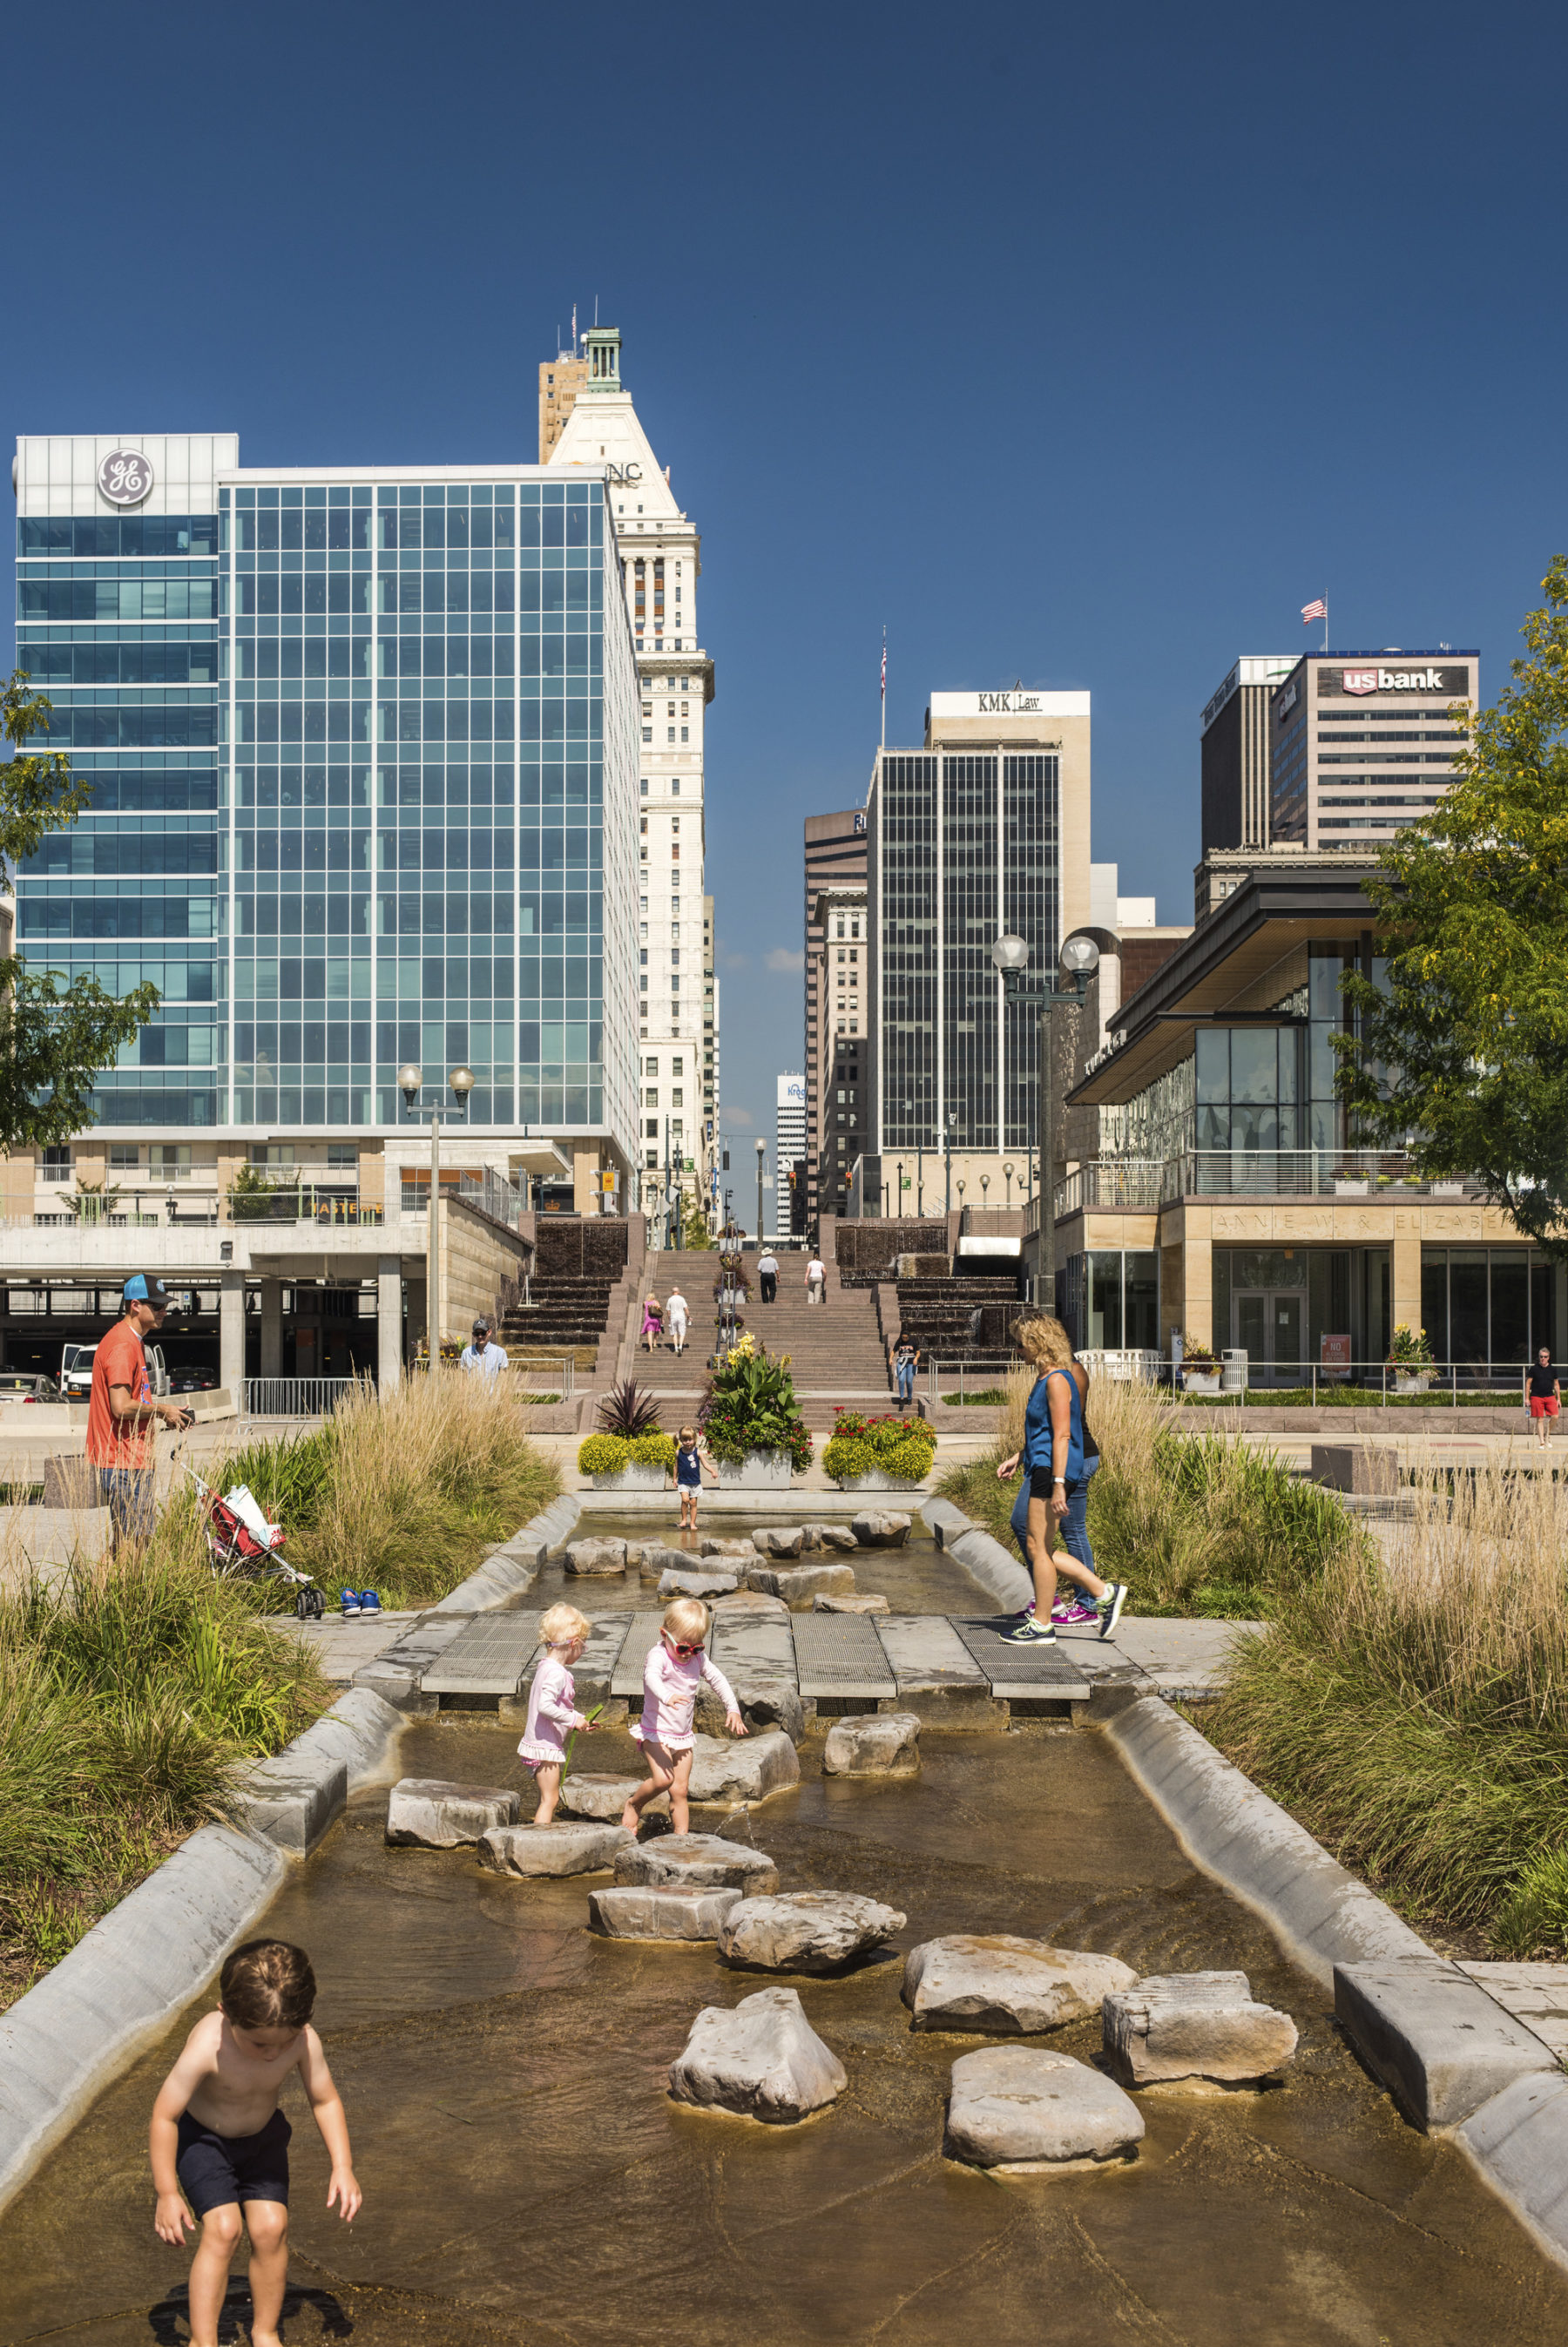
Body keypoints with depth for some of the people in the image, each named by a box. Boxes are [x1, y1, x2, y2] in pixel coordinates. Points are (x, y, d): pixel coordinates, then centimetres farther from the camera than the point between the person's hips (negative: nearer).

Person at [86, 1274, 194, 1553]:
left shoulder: (134, 1342, 18)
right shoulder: (122, 1346, -15)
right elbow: (121, 1407, -23)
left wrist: (168, 1414, 11)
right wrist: (162, 1410, -9)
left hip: (133, 1461, 10)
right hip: (124, 1464, -10)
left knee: (131, 1542, 12)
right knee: (131, 1543, -8)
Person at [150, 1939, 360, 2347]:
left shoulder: (304, 2041, -27)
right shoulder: (207, 2048, -37)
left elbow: (325, 2100, -9)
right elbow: (164, 2115, -26)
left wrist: (342, 2168, -15)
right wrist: (167, 2194, -22)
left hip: (262, 2136, 3)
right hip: (202, 2137, -3)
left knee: (271, 2227, -9)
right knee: (222, 2228, -18)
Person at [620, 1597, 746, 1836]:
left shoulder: (698, 1657, 2)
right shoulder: (658, 1655, -18)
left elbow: (717, 1679, 14)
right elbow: (652, 1677, -38)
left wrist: (732, 1709, 8)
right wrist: (667, 1696, -58)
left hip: (683, 1736, 6)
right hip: (656, 1732, -6)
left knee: (680, 1790, 4)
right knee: (662, 1779, -22)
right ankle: (633, 1804, 5)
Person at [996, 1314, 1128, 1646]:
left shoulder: (1057, 1380, -14)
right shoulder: (1045, 1378, 17)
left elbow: (1061, 1435, -20)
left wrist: (1058, 1484, -24)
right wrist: (1017, 1458, 26)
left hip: (1052, 1472, -10)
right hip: (1040, 1469, 10)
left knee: (1038, 1547, -3)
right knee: (1038, 1548, 12)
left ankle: (1041, 1625, 5)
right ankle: (1104, 1592, 15)